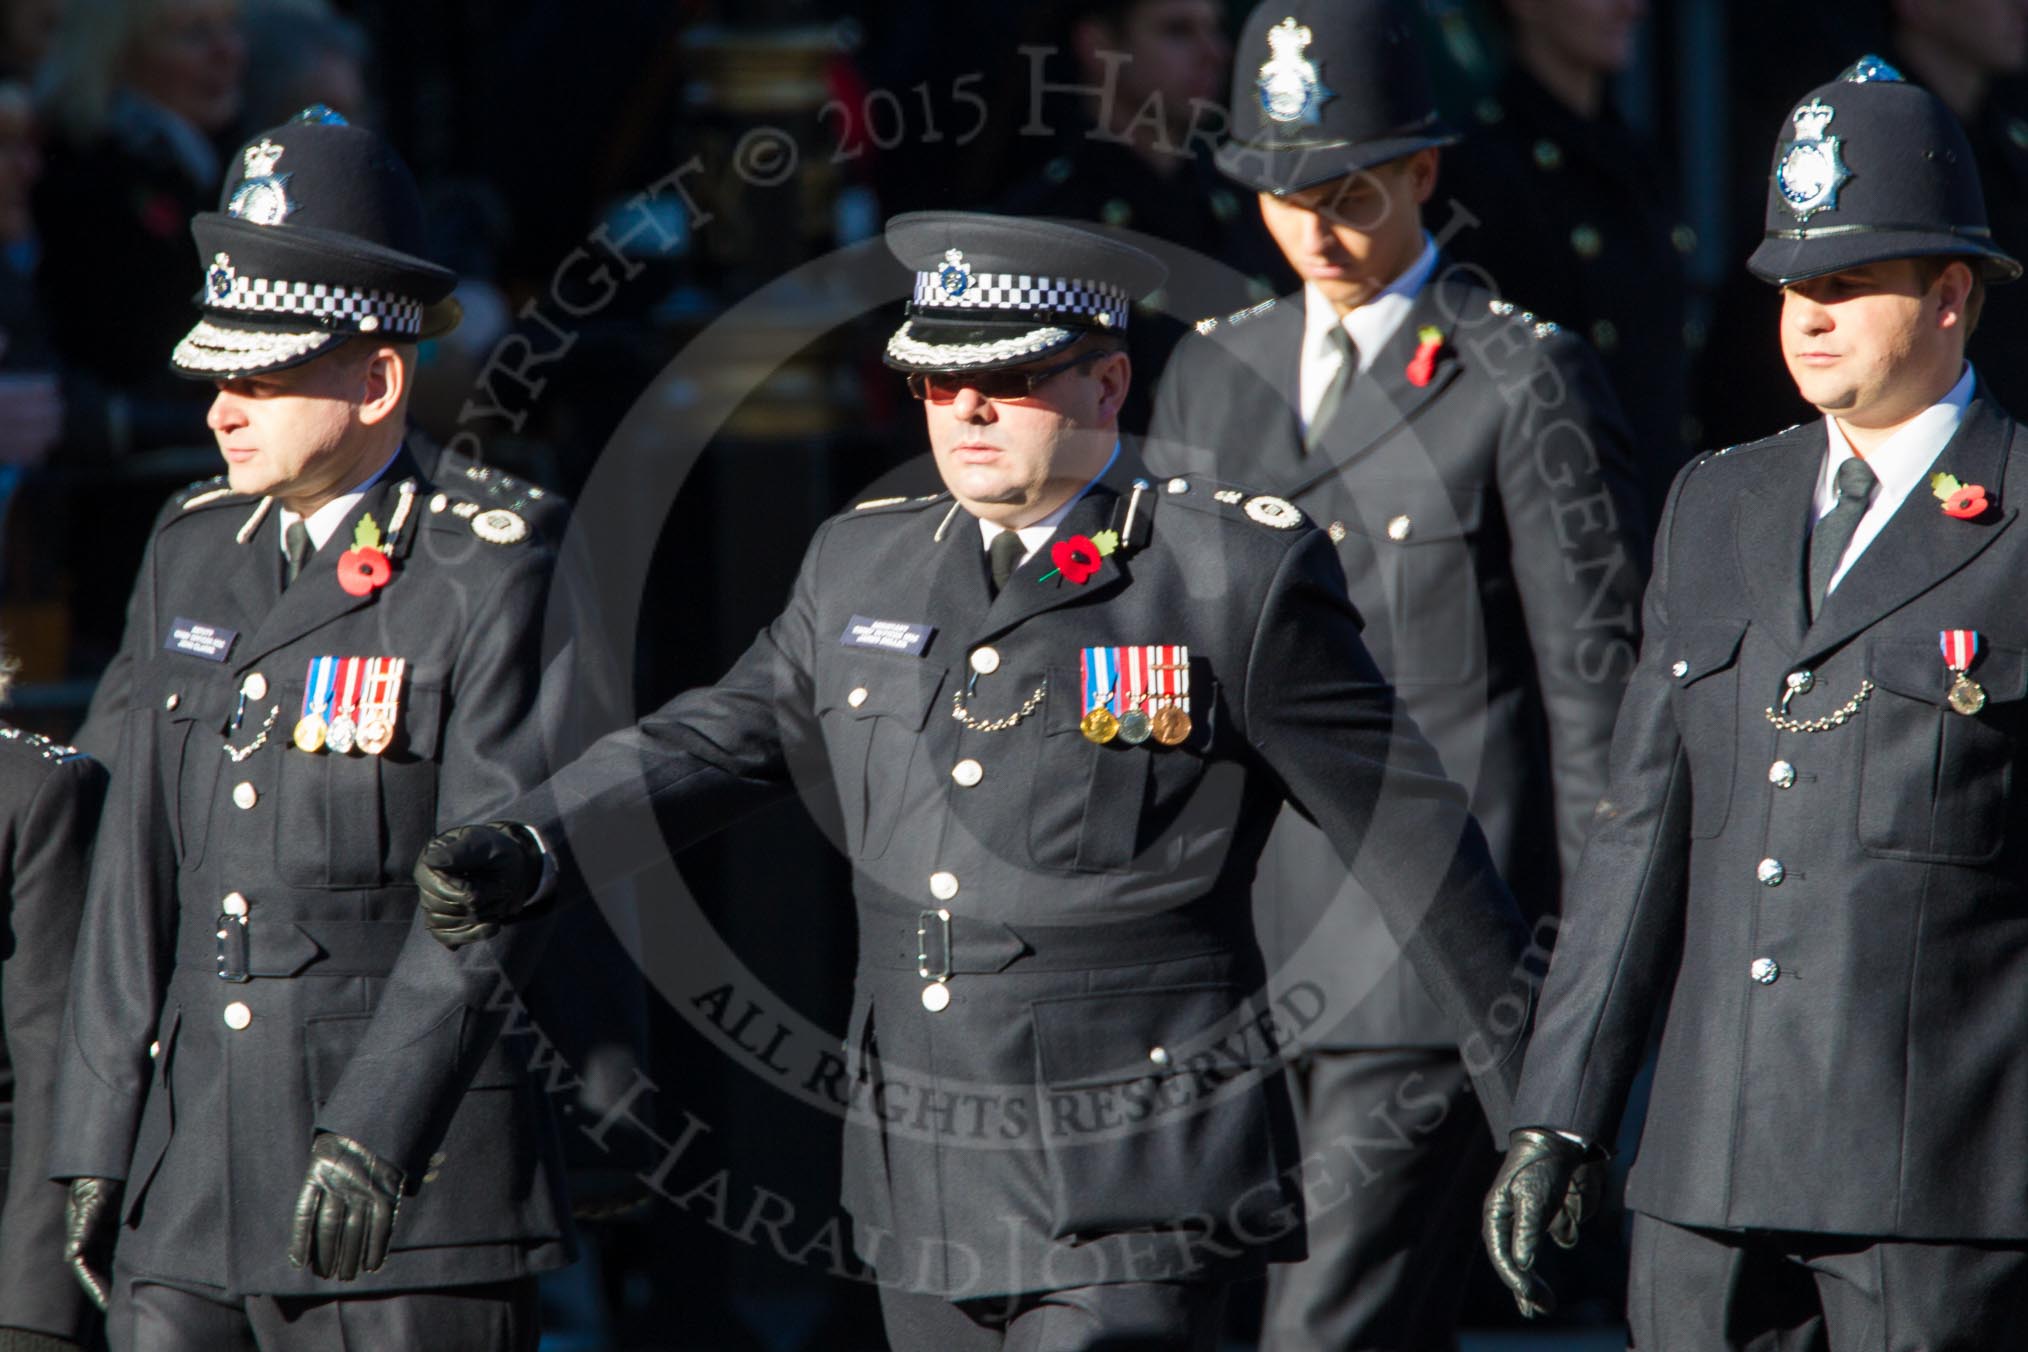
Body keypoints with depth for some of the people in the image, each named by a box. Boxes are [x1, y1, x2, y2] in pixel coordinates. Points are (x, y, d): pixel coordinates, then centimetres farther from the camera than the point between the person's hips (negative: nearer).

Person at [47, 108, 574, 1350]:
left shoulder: (489, 580, -6)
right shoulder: (192, 552, 14)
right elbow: (141, 864, 14)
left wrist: (372, 1132, -18)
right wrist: (101, 1136, 9)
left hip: (411, 1182, -5)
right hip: (193, 1163, 5)